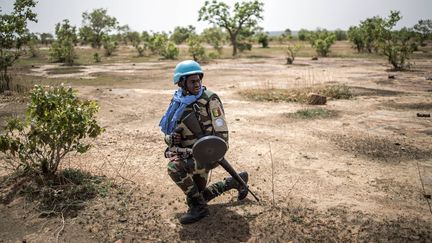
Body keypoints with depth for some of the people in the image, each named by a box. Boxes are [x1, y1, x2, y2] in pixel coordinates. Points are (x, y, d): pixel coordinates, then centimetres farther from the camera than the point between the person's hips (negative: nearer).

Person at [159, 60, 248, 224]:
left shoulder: (210, 99, -13)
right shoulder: (177, 103, 5)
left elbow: (221, 130, -13)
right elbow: (167, 132, 11)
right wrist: (170, 139, -12)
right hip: (187, 154, 7)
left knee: (175, 167, -33)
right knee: (200, 197, 16)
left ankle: (198, 207, -12)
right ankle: (236, 181, 33)